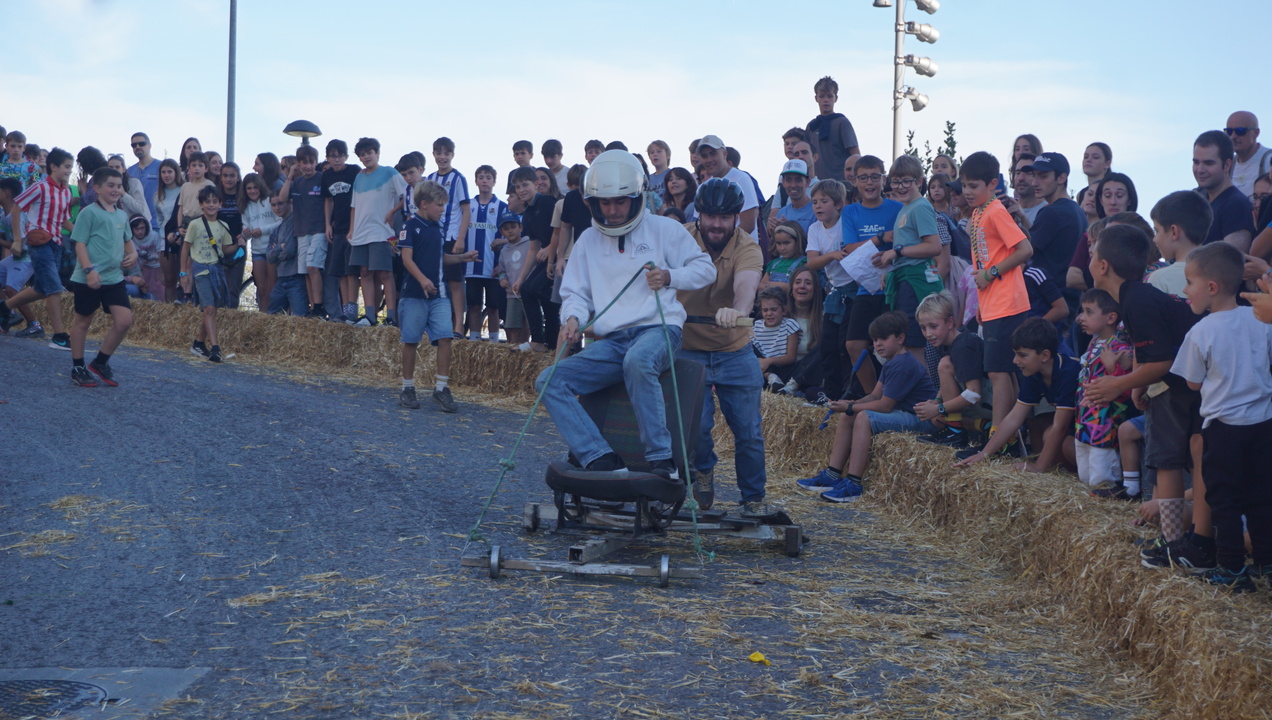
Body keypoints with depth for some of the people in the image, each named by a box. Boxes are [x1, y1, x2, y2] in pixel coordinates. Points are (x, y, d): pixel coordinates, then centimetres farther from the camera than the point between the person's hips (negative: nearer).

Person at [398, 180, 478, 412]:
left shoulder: (437, 228, 14)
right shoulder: (411, 226, -6)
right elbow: (407, 257, -13)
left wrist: (462, 258, 10)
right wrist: (422, 280, -25)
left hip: (439, 293, 6)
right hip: (415, 293, -6)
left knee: (445, 337, -5)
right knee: (411, 340, 3)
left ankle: (441, 388, -1)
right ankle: (407, 388, 14)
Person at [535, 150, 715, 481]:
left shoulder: (664, 229, 5)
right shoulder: (588, 240, 16)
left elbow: (705, 268, 7)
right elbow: (575, 292, 16)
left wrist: (670, 277, -12)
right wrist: (573, 318, -7)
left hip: (658, 328, -5)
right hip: (610, 341, 5)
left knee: (638, 360, -41)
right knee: (549, 382, -15)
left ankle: (661, 458, -34)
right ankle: (599, 458, -30)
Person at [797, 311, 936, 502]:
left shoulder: (903, 365, -20)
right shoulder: (891, 363, 14)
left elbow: (884, 405, -22)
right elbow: (876, 395, 11)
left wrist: (850, 407, -15)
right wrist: (851, 405, -7)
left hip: (921, 419, -11)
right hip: (903, 413, 11)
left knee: (864, 418, -28)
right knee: (847, 416, 8)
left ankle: (853, 485, -30)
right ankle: (832, 476, 6)